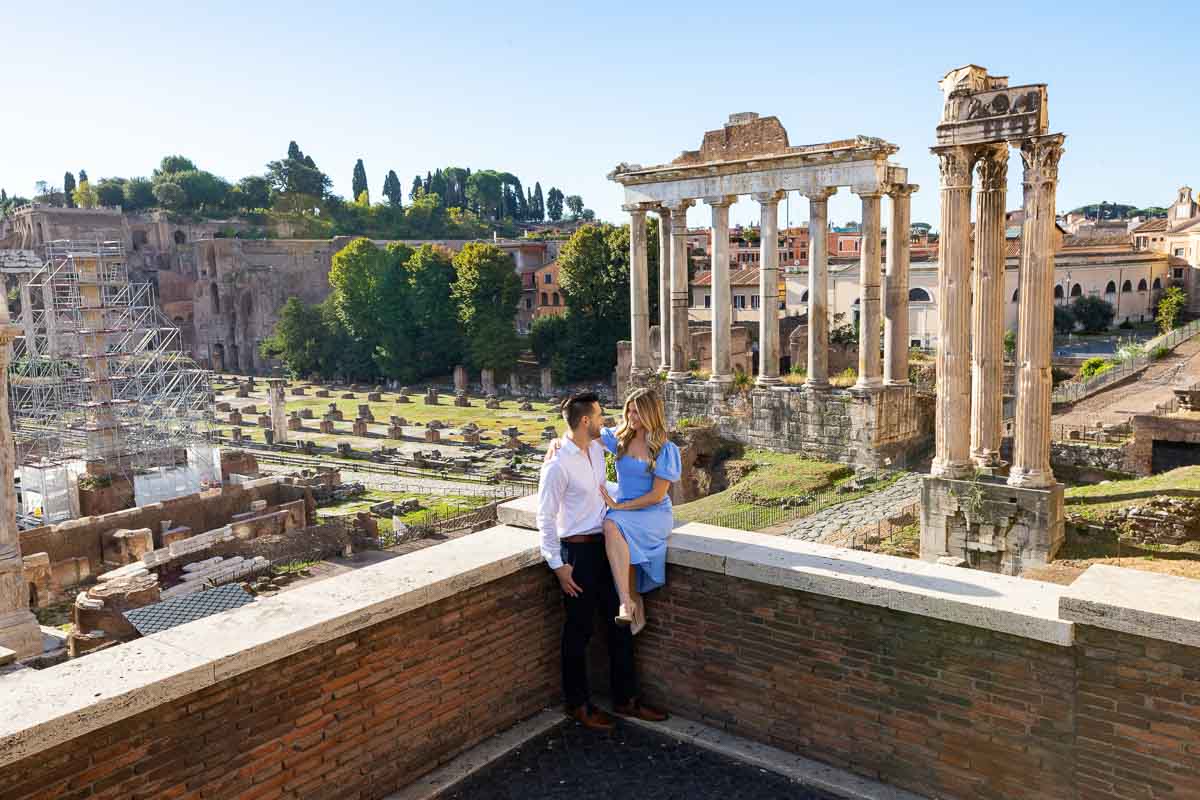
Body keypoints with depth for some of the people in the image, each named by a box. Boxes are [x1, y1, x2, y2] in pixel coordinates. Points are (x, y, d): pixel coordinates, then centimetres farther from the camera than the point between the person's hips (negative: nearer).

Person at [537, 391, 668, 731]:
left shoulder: (597, 448, 5)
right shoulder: (557, 465, -18)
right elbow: (546, 518, -15)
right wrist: (558, 565, -16)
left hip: (604, 544, 8)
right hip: (577, 550, -8)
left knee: (619, 623, 13)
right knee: (579, 630, 6)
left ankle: (626, 699, 27)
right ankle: (578, 705, 24)